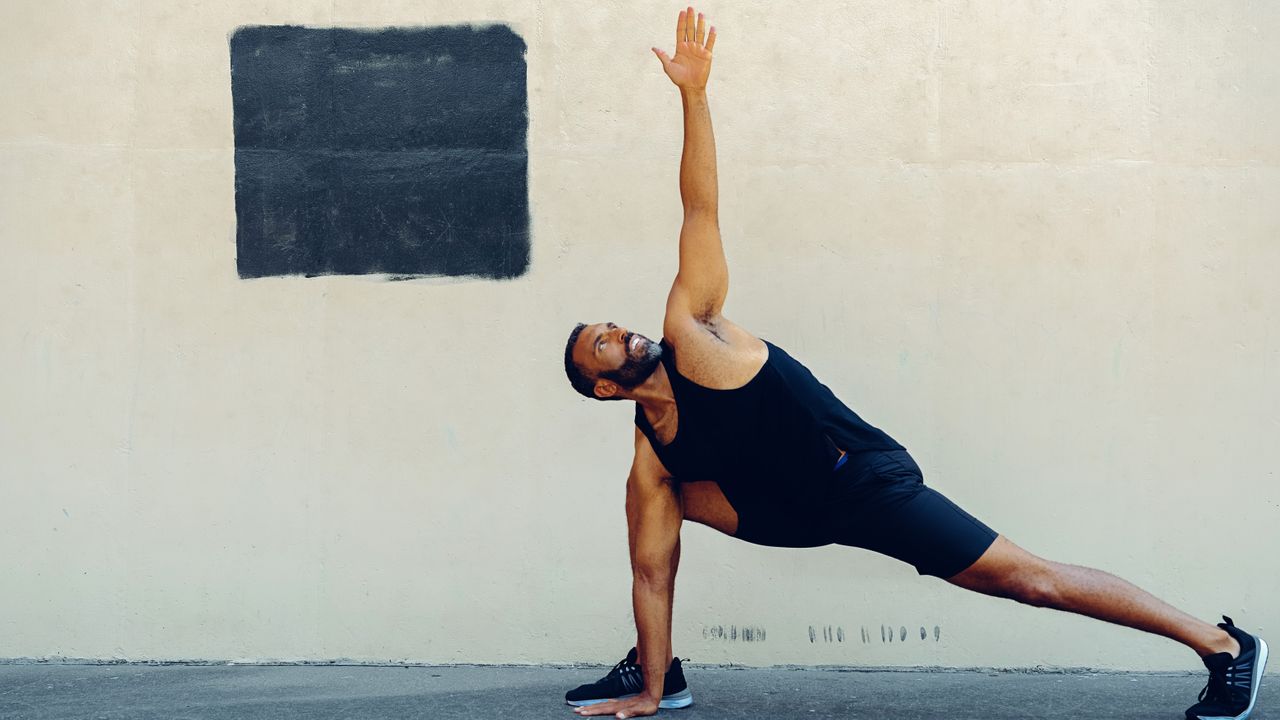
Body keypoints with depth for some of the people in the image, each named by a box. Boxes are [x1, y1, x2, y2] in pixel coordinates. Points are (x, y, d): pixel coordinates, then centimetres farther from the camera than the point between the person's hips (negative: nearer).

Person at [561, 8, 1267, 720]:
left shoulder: (691, 336, -10)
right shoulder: (651, 461, 1)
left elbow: (701, 212, -15)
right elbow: (651, 572, 4)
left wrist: (694, 93, -22)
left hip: (870, 479, -6)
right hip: (802, 515, 6)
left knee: (1029, 578, -9)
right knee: (665, 497, 2)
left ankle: (1223, 643, -5)